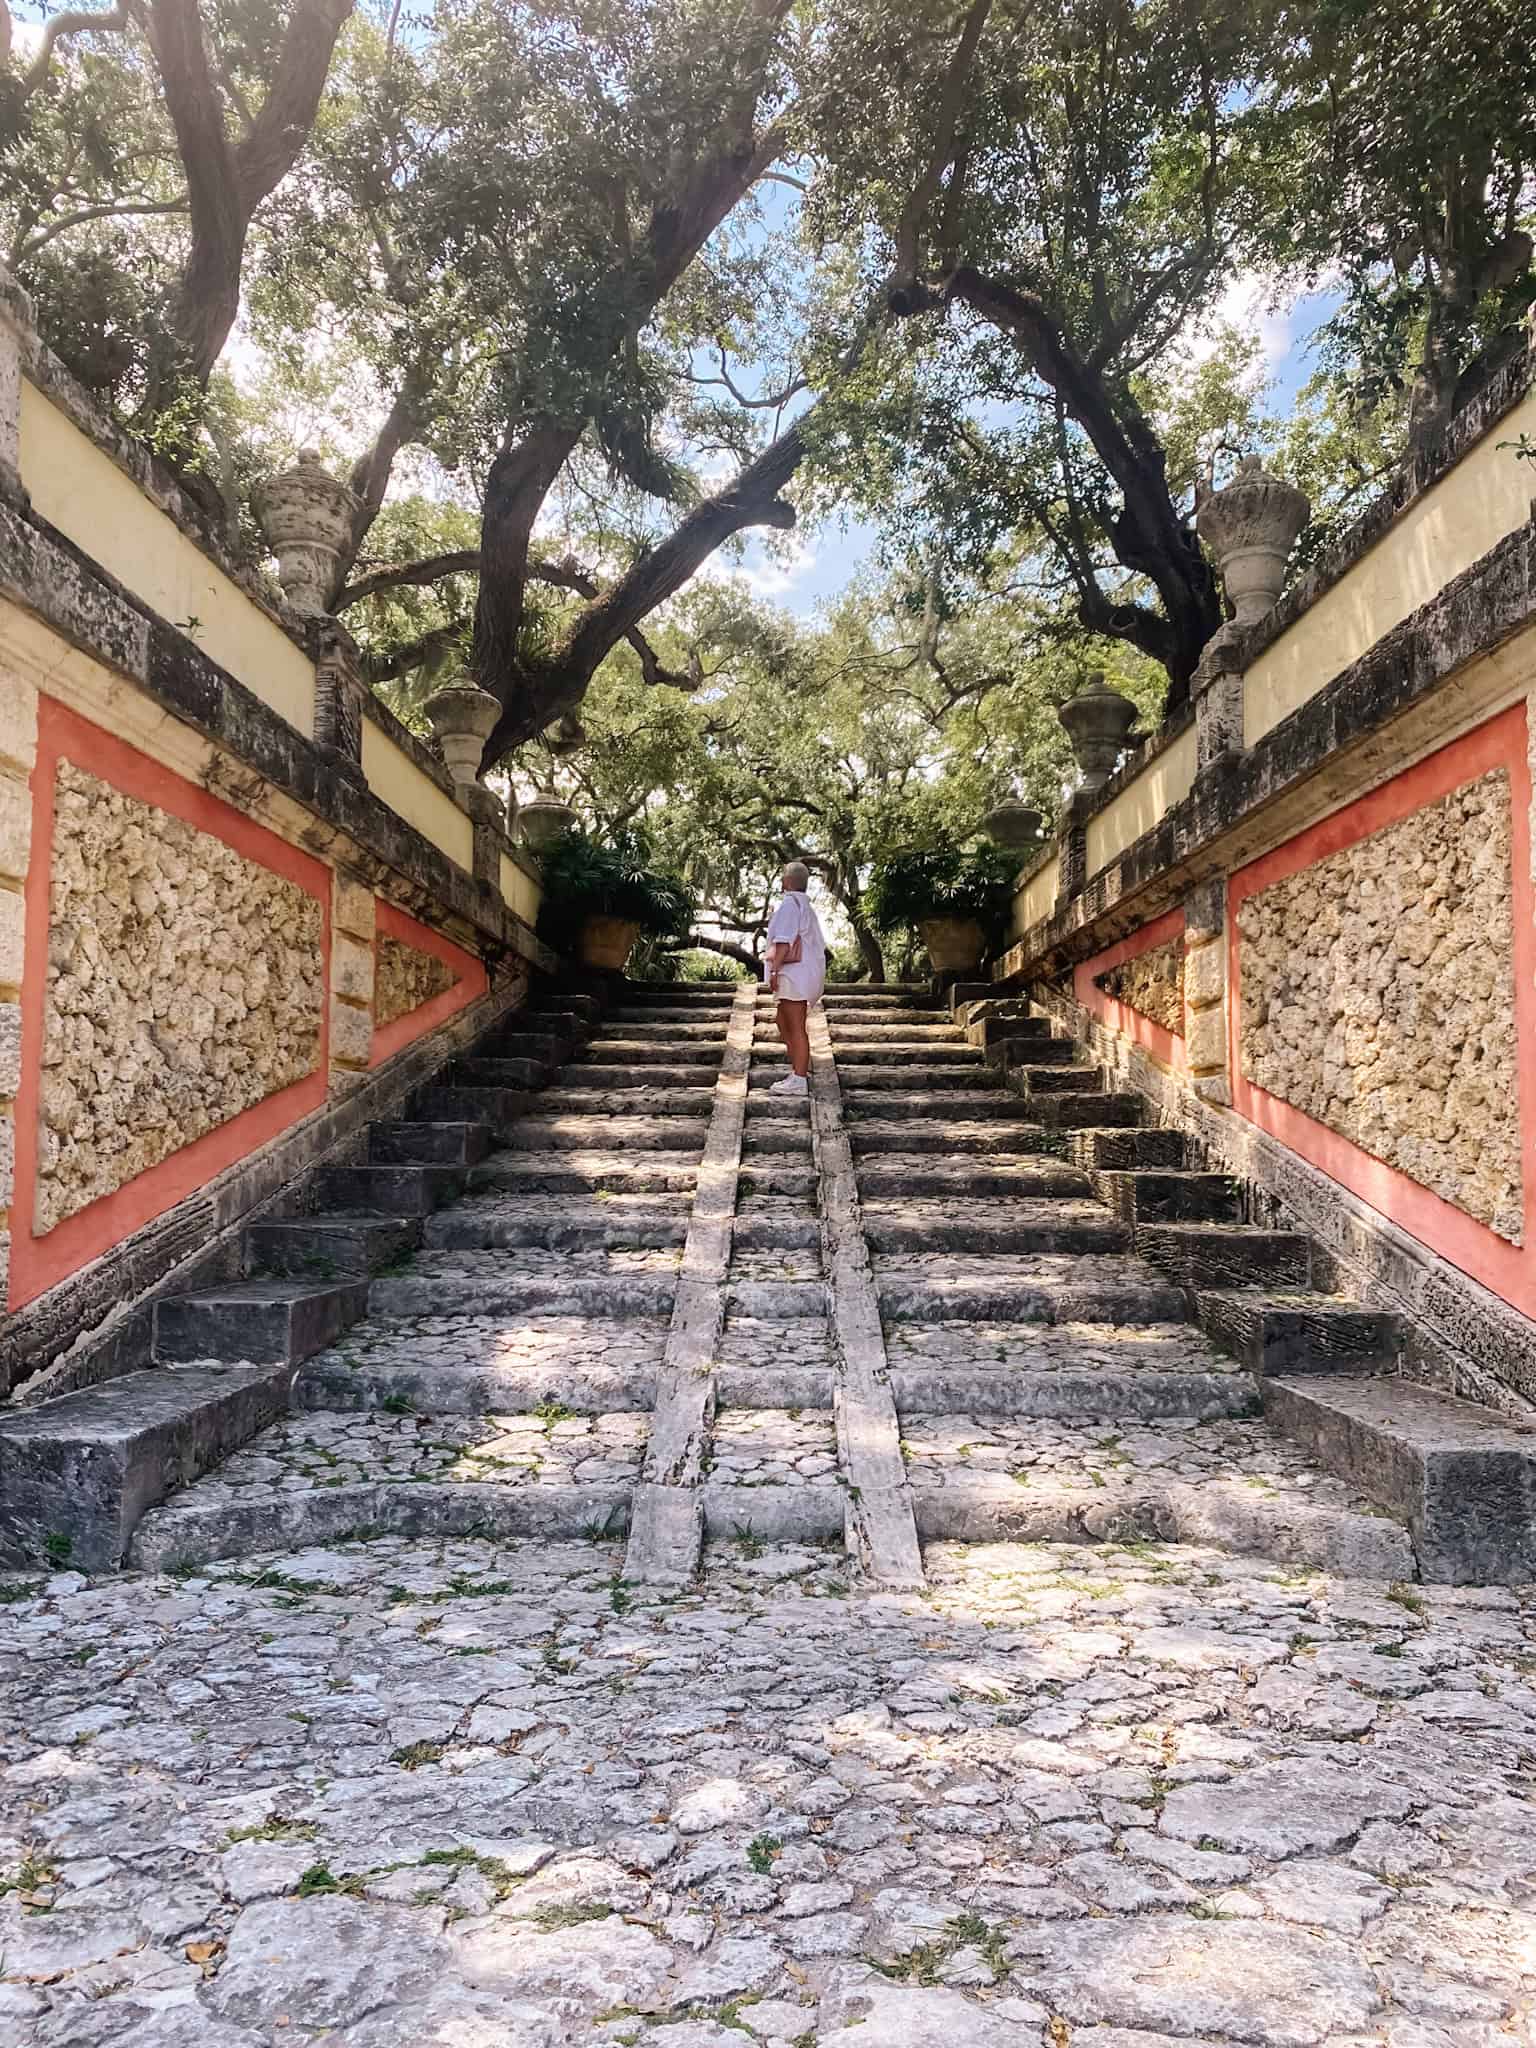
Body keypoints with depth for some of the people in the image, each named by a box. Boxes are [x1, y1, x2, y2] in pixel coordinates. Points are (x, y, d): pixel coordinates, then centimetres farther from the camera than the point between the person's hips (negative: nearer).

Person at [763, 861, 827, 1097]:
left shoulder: (790, 904, -12)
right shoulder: (805, 906, 17)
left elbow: (784, 941, -21)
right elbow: (818, 942, 18)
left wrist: (774, 970, -21)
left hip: (793, 971, -10)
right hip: (803, 971, 10)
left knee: (796, 1027, -7)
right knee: (783, 1022, 18)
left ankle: (798, 1080, -4)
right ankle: (800, 1069, 22)